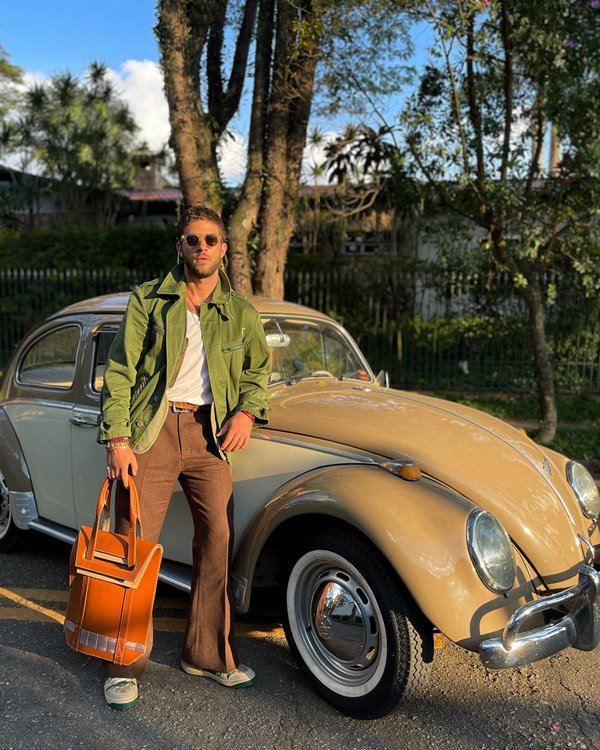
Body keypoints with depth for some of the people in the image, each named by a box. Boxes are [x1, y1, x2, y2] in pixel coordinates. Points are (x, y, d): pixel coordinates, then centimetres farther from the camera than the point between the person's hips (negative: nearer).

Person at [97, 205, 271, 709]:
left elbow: (258, 366, 23)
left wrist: (247, 410, 4)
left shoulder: (239, 310, 11)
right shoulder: (148, 300, 2)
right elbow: (120, 372, -2)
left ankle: (208, 654, 19)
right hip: (152, 429, -2)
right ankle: (126, 666, 12)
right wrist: (118, 441, -11)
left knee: (219, 541, 1)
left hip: (209, 433, 3)